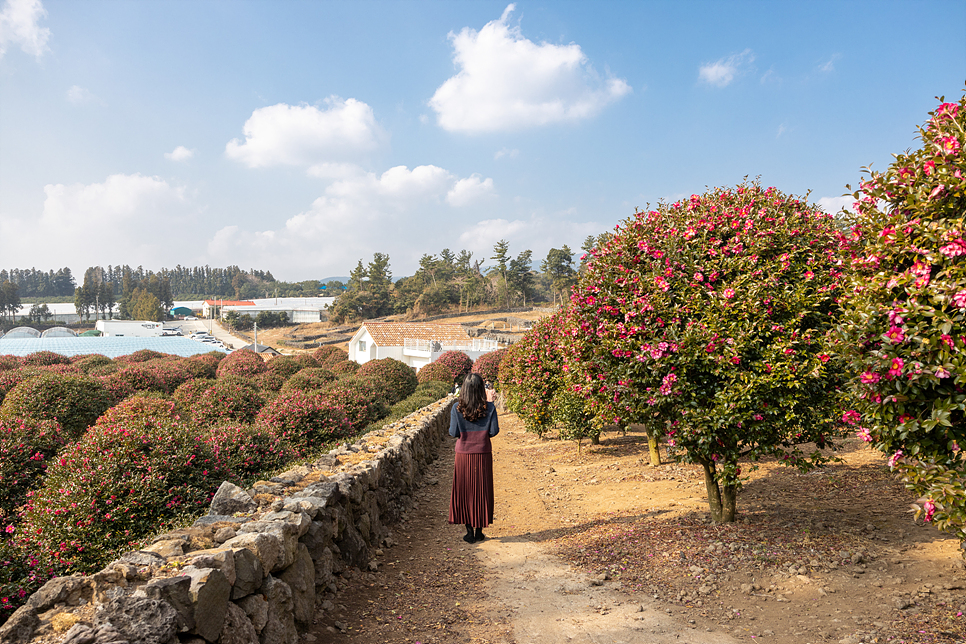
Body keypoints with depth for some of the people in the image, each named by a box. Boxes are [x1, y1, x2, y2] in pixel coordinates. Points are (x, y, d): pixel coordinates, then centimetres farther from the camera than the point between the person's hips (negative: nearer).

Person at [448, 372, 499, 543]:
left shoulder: (457, 408, -11)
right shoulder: (489, 408, -10)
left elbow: (453, 433, -9)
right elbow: (494, 431, -7)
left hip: (463, 454, 0)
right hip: (483, 454, 0)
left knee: (464, 491, 10)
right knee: (481, 491, 12)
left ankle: (469, 532, 12)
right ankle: (479, 531, 18)